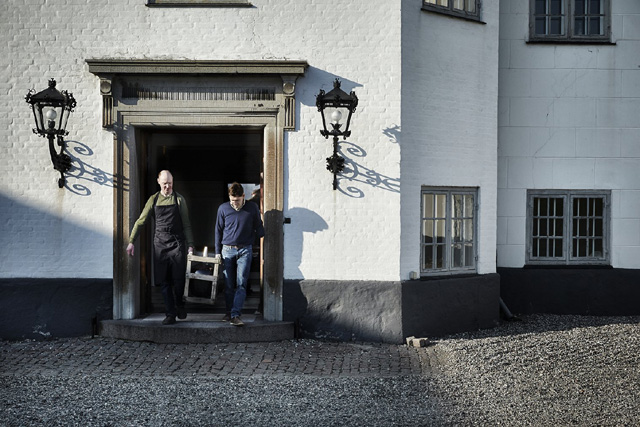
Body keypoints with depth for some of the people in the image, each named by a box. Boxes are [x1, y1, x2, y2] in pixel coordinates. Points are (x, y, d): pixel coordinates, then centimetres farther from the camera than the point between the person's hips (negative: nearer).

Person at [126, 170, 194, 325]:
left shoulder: (179, 199, 5)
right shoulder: (154, 200, 8)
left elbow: (186, 224, 6)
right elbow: (141, 221, 9)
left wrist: (190, 245, -1)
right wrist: (131, 241, 3)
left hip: (177, 243, -1)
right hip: (160, 244, 2)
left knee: (178, 279, -4)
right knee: (164, 282, -1)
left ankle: (179, 305, 21)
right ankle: (170, 314, 4)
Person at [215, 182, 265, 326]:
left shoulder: (252, 208, 1)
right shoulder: (223, 208, 2)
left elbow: (259, 228, 12)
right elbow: (218, 231, 10)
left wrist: (261, 233, -7)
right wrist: (217, 252, 8)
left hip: (244, 251, -1)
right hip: (227, 250, 1)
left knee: (241, 284, -11)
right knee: (229, 285, 4)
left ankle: (235, 315, -16)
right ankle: (229, 313, 16)